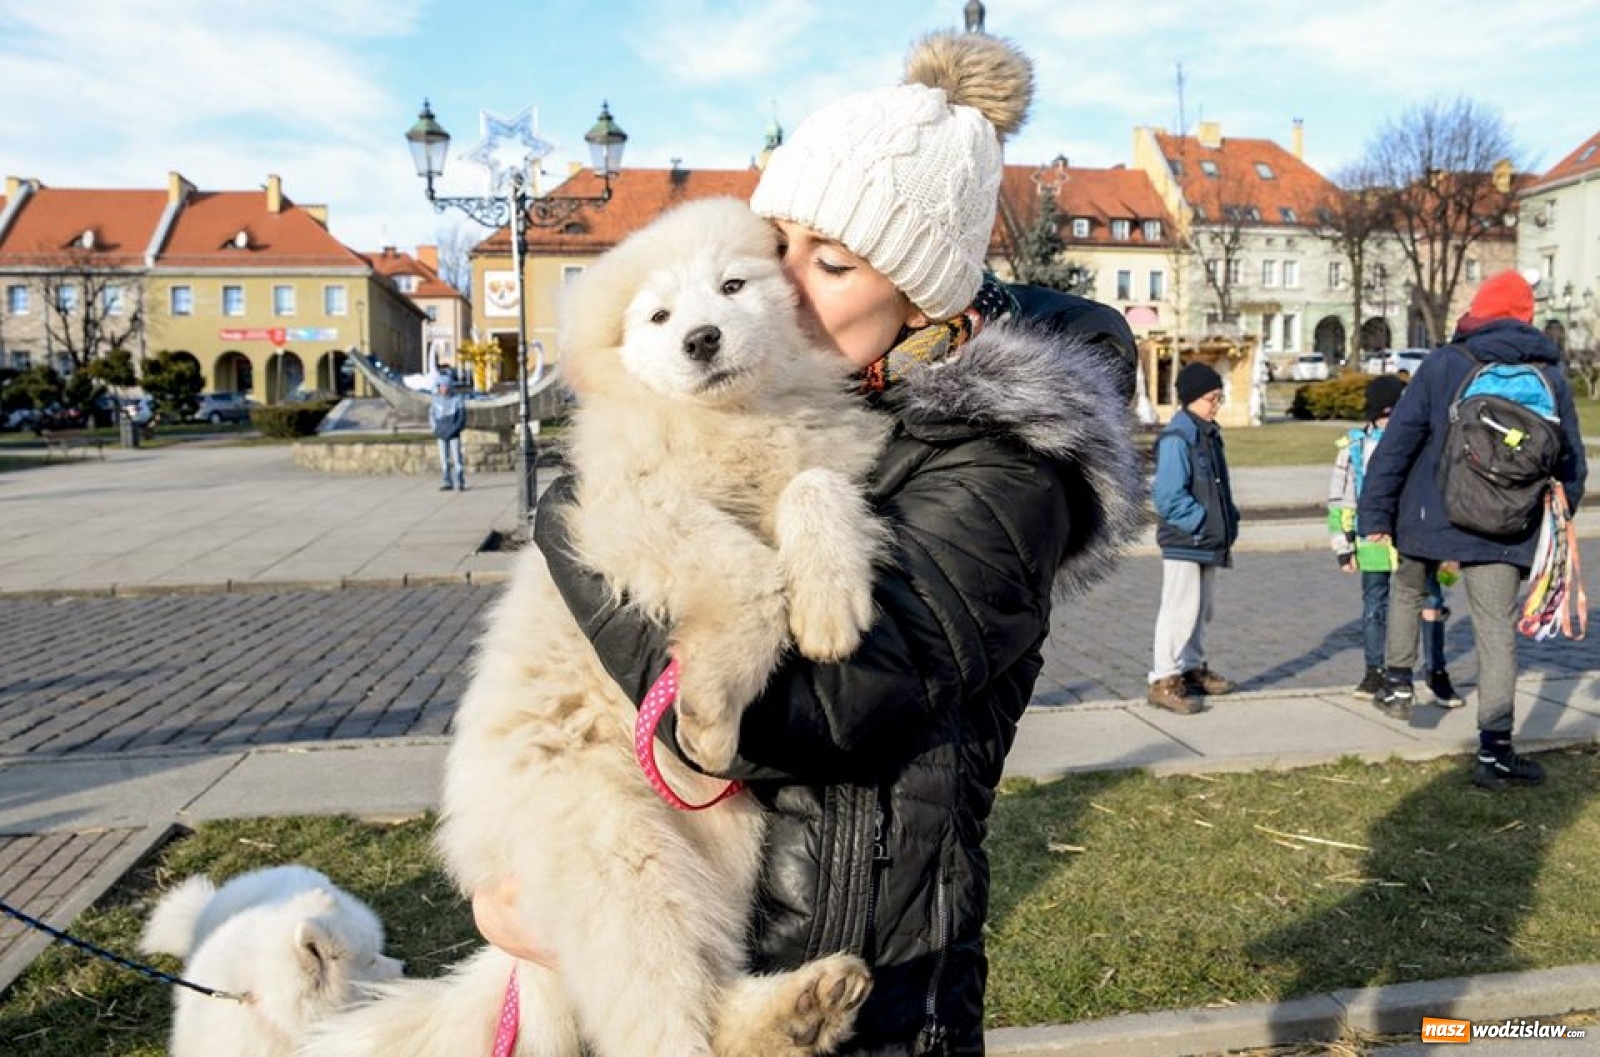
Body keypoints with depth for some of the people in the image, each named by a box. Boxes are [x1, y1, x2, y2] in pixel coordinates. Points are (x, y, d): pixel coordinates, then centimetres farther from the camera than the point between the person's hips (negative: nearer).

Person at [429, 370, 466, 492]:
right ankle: (448, 483, 10)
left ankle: (460, 483, -2)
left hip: (454, 434, -4)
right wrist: (436, 429, 0)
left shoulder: (458, 398, -7)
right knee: (444, 459, 4)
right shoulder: (436, 399, 3)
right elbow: (432, 414, 13)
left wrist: (452, 430, -14)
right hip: (441, 435, 4)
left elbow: (462, 418, -7)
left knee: (456, 457, -7)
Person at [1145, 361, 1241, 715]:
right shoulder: (1177, 438, -16)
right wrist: (1204, 522, -20)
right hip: (1183, 542, -9)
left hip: (1208, 542, 9)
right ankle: (1164, 681, -1)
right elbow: (1169, 497, -21)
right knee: (1180, 609, -7)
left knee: (1201, 609, 17)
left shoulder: (1209, 434, 14)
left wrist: (1228, 523, 8)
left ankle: (1192, 669, 30)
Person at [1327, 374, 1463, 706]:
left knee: (1431, 607, 0)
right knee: (1374, 610, 10)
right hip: (1374, 544, 0)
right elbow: (1340, 502, 6)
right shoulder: (1355, 446, 1)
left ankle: (1437, 674, 13)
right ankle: (1375, 673, 24)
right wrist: (1344, 548, 3)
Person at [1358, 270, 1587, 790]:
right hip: (1505, 532, 1)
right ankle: (1494, 753, 3)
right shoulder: (1552, 376, 5)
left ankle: (1398, 682, 30)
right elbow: (1571, 464, 12)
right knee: (1497, 631, 3)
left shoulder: (1444, 364, -5)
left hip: (1432, 519, -1)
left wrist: (1375, 512, -4)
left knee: (1407, 591, 27)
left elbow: (1398, 441, -9)